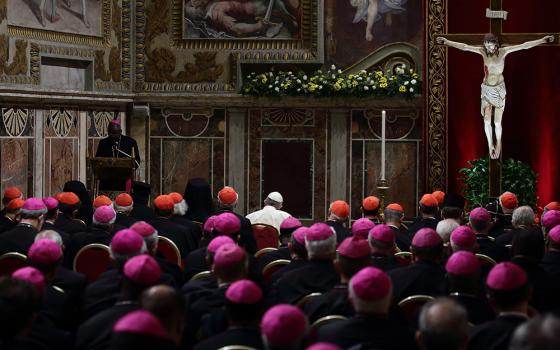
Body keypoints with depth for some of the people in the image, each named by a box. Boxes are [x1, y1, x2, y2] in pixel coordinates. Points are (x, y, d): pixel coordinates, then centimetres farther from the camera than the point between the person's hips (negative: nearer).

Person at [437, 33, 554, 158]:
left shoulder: (503, 52, -11)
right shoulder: (483, 52, -7)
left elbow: (524, 46, -16)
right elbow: (464, 47, -11)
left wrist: (543, 40, -21)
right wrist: (447, 42, -17)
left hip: (499, 89, -1)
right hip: (486, 89, 1)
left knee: (497, 121, 1)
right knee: (487, 120, -5)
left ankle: (498, 144, 23)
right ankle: (490, 145, 12)